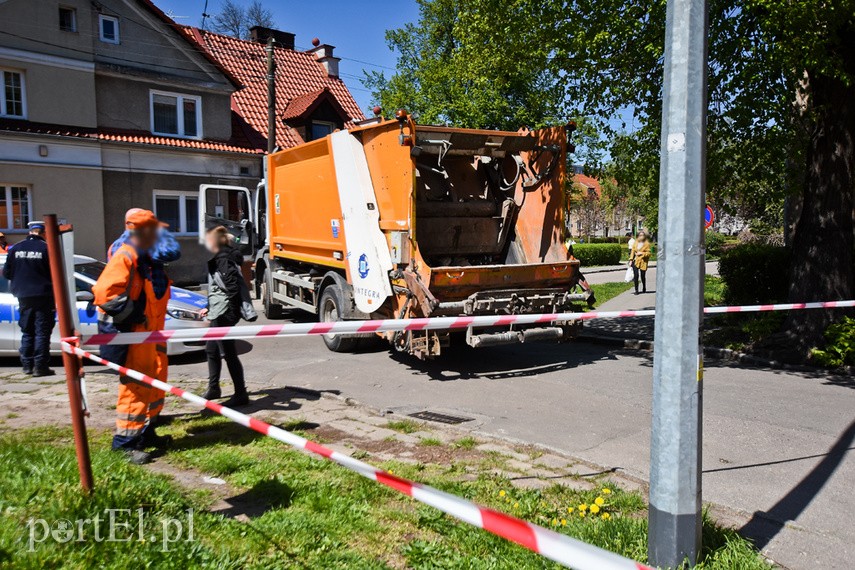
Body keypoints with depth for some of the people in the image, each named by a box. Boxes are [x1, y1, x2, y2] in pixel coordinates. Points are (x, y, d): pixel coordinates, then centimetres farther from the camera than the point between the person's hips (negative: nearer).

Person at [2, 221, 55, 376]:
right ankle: (40, 366, -2)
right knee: (42, 332, 0)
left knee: (27, 332, 15)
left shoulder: (15, 248, 4)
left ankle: (27, 365, 18)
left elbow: (6, 273, 9)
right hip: (43, 296, -4)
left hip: (23, 297, 4)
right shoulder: (46, 248, -10)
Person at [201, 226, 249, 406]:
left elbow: (233, 288, -25)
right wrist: (210, 307, 26)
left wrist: (233, 314, -24)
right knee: (212, 350, 21)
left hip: (223, 315, -11)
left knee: (229, 354, -3)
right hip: (218, 314, 11)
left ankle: (241, 394, 5)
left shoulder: (223, 261, -17)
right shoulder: (219, 259, 14)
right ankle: (213, 388, 35)